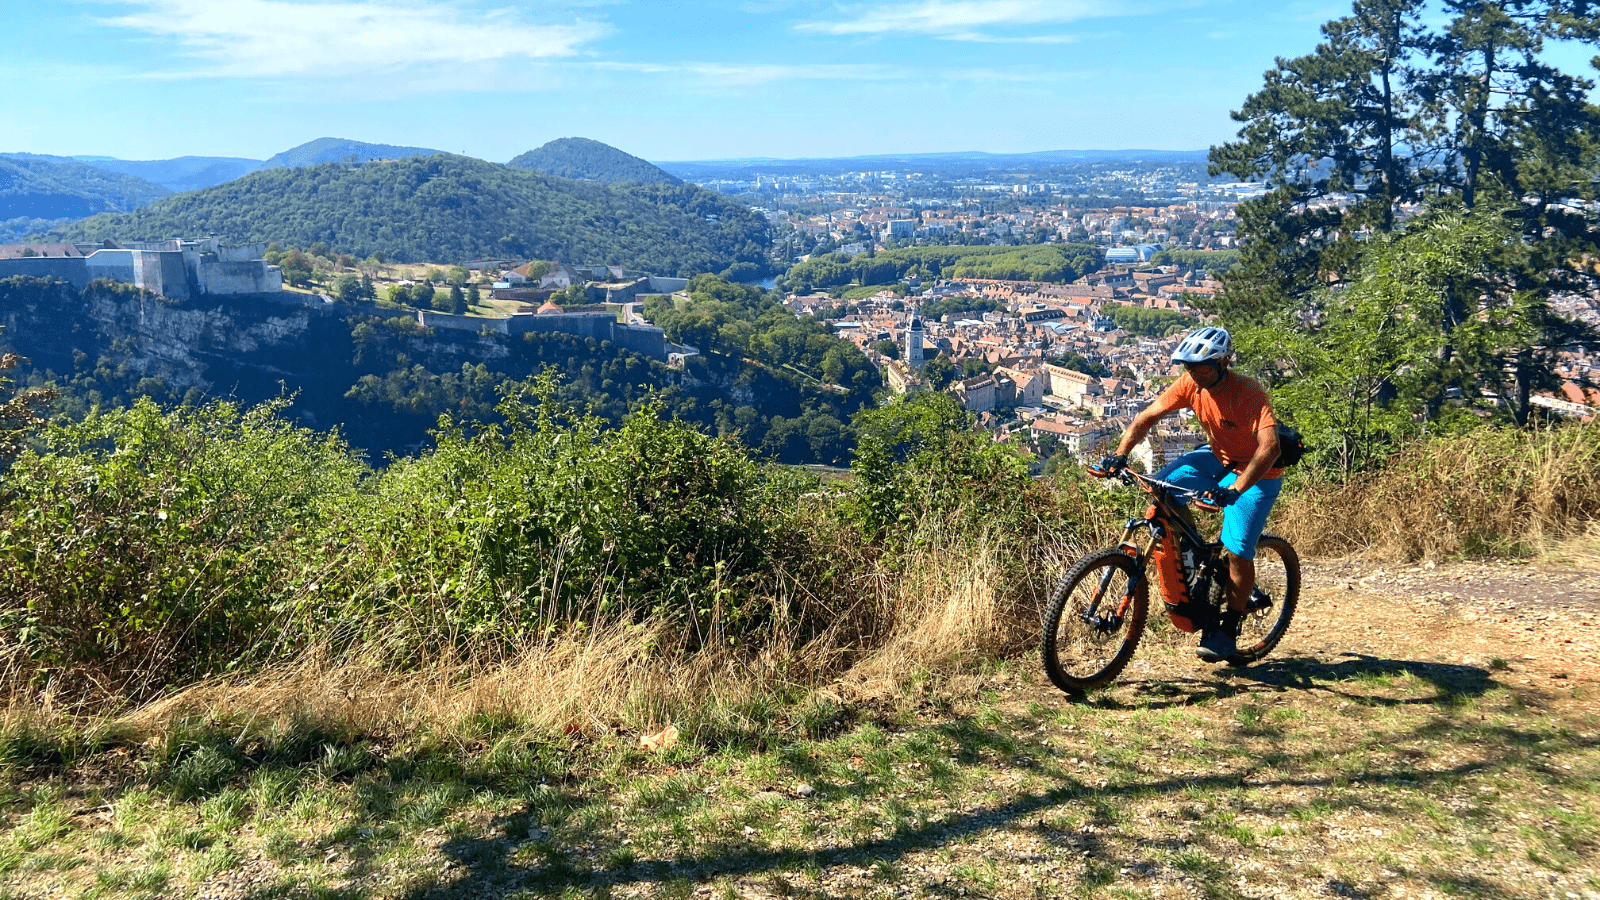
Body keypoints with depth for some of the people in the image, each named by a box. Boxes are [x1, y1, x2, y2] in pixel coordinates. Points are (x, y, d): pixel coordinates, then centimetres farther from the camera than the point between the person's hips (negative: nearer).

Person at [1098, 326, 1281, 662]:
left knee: (1237, 551, -13)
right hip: (1217, 456, 6)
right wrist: (1120, 454, -28)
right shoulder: (1191, 383, -15)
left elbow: (1269, 447, -41)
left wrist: (1234, 489, -52)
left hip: (1256, 472, -6)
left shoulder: (1248, 393, -31)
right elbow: (1147, 416, -13)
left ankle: (1227, 634, 3)